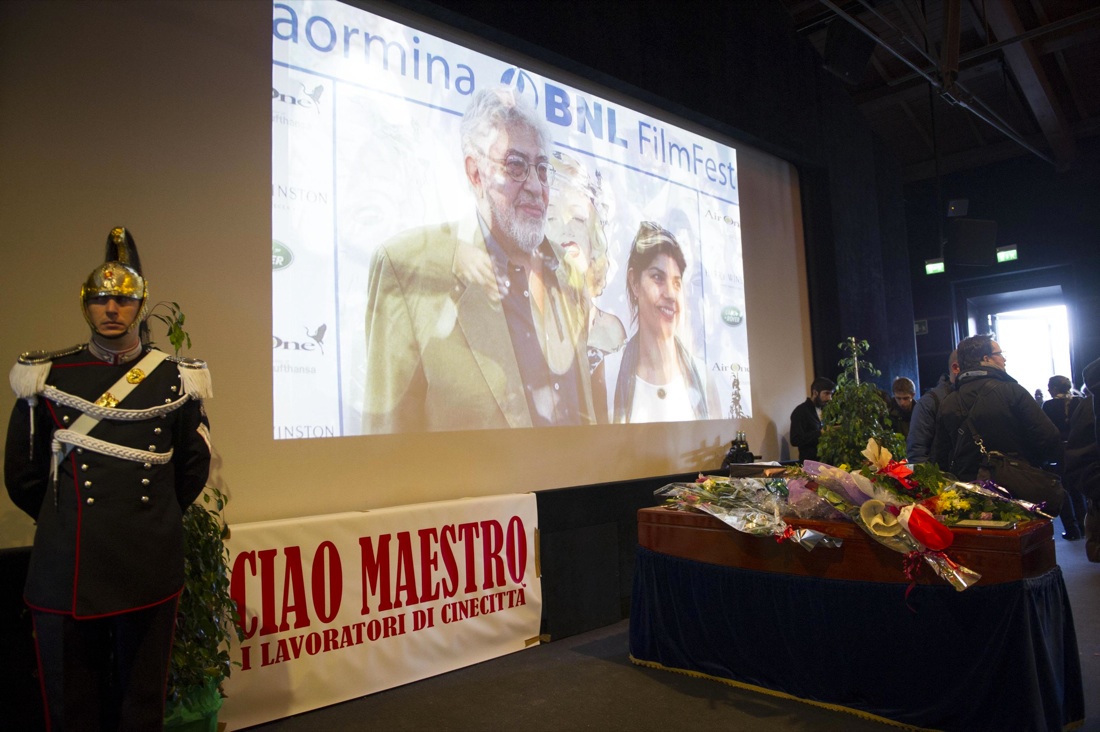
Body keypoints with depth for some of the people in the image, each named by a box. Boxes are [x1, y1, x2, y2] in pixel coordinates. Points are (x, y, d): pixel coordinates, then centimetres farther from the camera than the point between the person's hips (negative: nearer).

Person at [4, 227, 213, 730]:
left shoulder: (175, 380, 1)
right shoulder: (45, 378, 1)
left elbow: (193, 468, 12)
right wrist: (67, 521, 15)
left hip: (149, 571, 0)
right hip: (67, 570, 0)